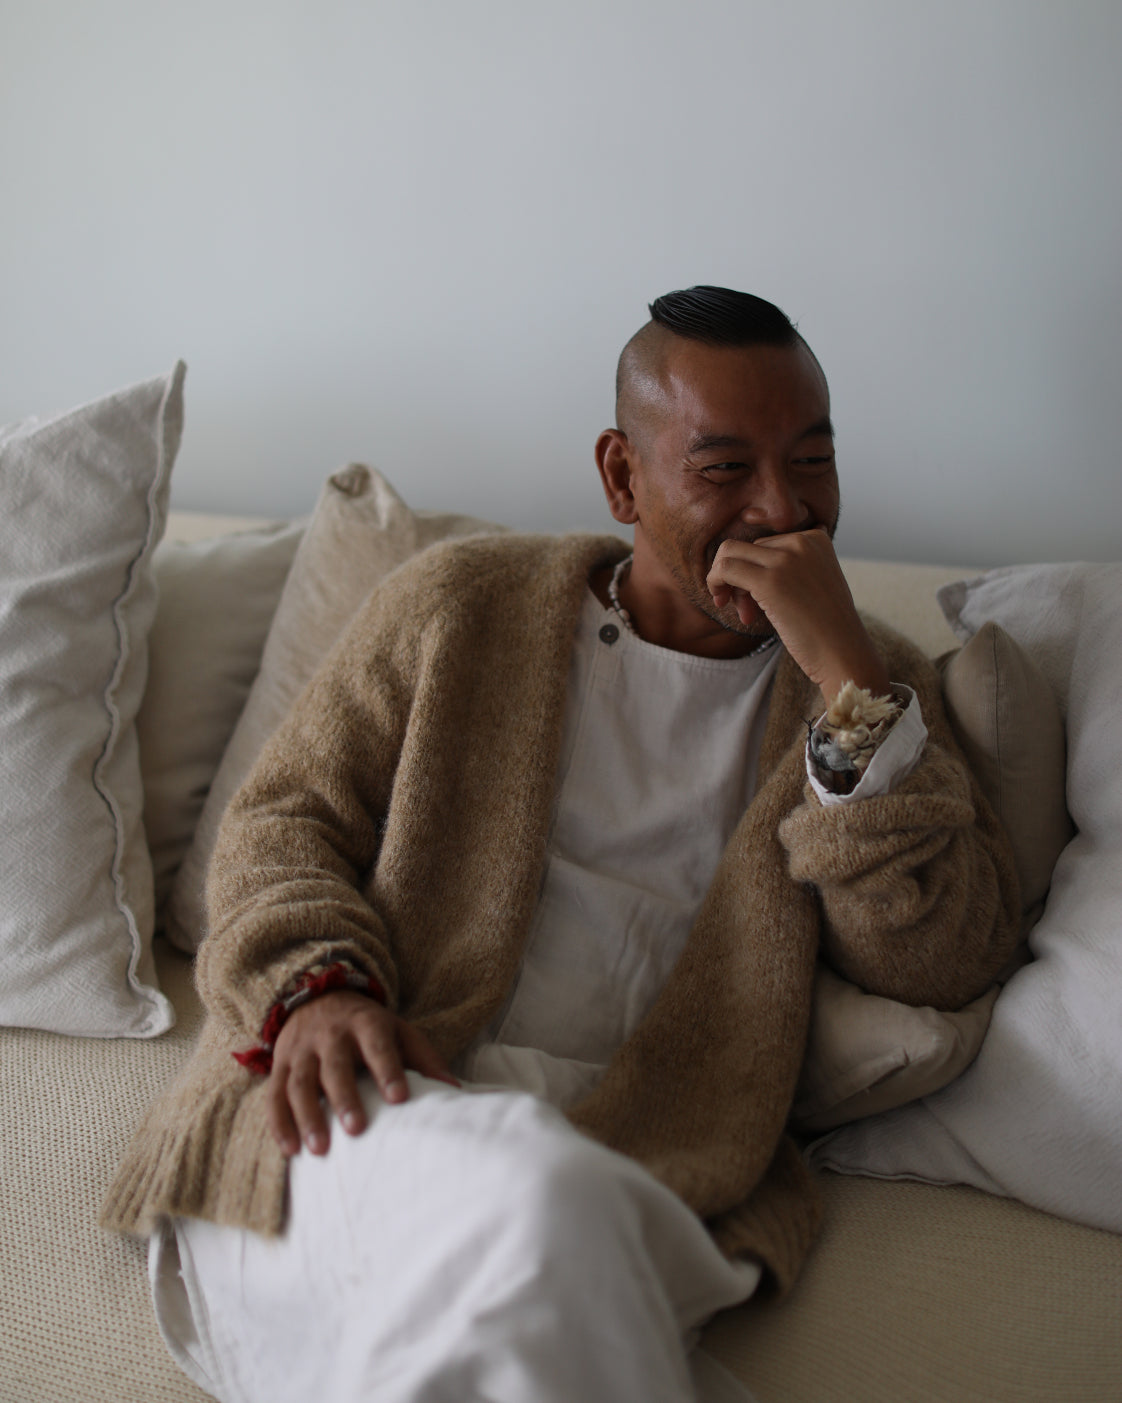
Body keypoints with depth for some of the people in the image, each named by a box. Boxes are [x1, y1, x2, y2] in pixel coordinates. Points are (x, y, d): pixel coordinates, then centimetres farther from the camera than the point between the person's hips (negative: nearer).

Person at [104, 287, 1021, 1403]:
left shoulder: (872, 684, 16)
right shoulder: (462, 600, 14)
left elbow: (946, 965, 3)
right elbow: (280, 817, 12)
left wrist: (844, 671, -7)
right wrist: (318, 985, -11)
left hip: (630, 1165, 1)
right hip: (369, 1104, 0)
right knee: (530, 1201, -35)